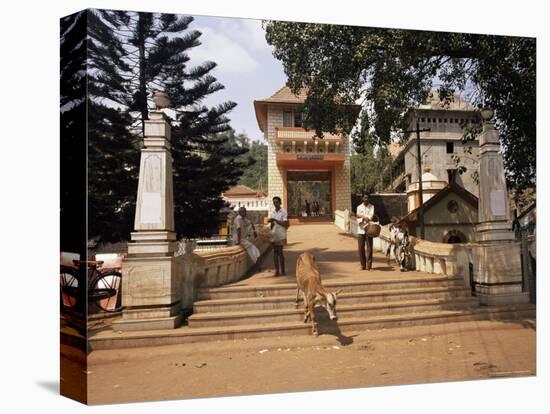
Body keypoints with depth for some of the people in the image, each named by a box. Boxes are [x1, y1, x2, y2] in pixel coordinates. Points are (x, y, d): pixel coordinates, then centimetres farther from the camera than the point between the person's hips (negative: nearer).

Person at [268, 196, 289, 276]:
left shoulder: (283, 212, -4)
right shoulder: (272, 213, 14)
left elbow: (285, 224, -12)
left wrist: (275, 220, -17)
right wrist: (271, 222, -6)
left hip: (281, 235, -5)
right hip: (274, 235, 5)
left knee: (280, 252, -6)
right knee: (275, 252, 4)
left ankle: (282, 270, 2)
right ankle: (277, 270, 8)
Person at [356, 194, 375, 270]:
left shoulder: (371, 207, 6)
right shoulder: (359, 207, 7)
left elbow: (371, 216, -10)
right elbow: (358, 220, -2)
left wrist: (361, 216, -19)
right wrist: (364, 217, -19)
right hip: (360, 230, 1)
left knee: (369, 248, -3)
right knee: (361, 248, 1)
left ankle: (369, 265, 2)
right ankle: (363, 265, 10)